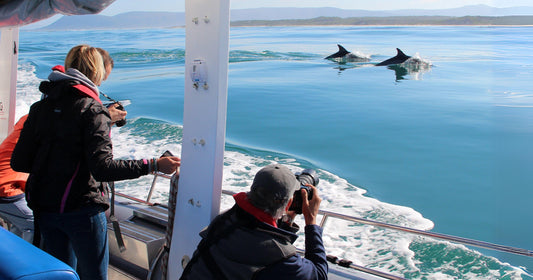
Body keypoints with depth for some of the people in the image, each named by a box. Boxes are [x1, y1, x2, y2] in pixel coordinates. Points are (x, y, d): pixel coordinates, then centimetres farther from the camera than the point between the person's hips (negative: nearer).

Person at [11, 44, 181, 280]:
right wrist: (153, 165, -23)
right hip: (81, 210, -6)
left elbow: (18, 163, 3)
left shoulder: (40, 107, 5)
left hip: (44, 209, 6)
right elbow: (102, 168, -24)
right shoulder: (92, 110, -13)